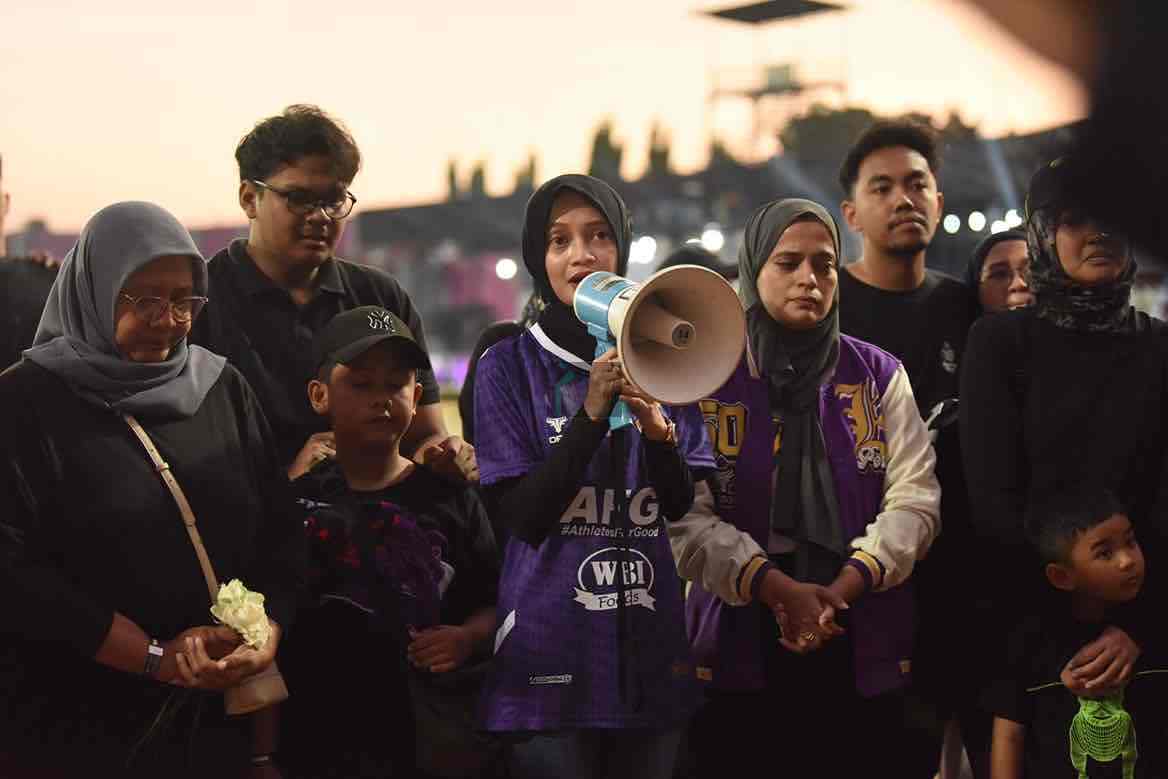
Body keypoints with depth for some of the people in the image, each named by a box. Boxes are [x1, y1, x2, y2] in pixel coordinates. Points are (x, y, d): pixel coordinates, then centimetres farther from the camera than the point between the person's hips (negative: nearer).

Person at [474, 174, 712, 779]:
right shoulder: (509, 366, -2)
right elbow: (522, 517, -10)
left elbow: (688, 508, 4)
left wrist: (658, 430, -15)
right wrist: (592, 415, -19)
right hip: (553, 655, -3)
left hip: (653, 647, 4)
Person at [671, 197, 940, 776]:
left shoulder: (880, 376, 8)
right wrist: (778, 589, -19)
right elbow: (685, 513, -7)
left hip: (864, 647, 2)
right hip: (740, 643, -1)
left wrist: (842, 589, -15)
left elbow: (913, 499, 0)